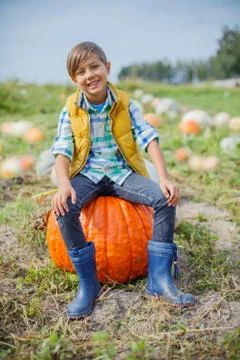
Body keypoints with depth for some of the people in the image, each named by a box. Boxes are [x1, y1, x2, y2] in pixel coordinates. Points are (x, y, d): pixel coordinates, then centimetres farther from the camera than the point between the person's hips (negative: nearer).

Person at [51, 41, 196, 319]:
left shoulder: (125, 104, -1)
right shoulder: (71, 110, -2)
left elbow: (149, 139, -10)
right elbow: (62, 151, -9)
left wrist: (164, 180, -23)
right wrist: (64, 185, -30)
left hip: (122, 173, 1)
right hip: (87, 174, -1)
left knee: (165, 199, -23)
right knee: (64, 208, -32)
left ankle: (159, 279, -12)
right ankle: (88, 284, -15)